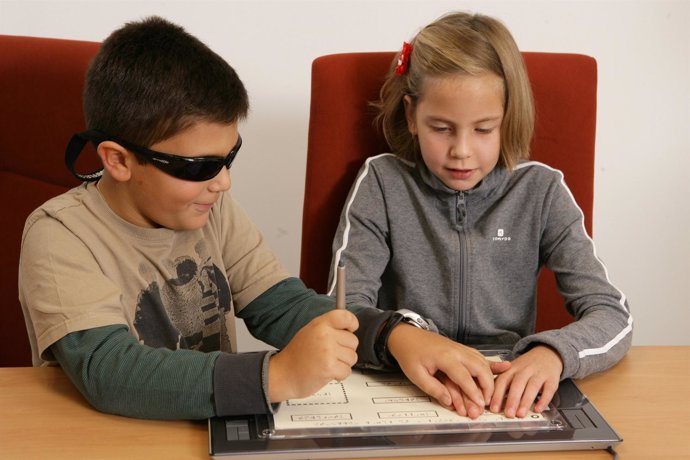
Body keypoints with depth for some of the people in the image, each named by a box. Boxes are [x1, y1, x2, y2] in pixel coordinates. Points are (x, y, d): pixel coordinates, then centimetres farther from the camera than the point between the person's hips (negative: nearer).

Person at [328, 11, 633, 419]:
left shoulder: (540, 191, -1)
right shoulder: (382, 183, -3)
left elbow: (614, 316, -5)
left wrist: (554, 352, -27)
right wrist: (407, 342, -31)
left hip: (508, 397, 1)